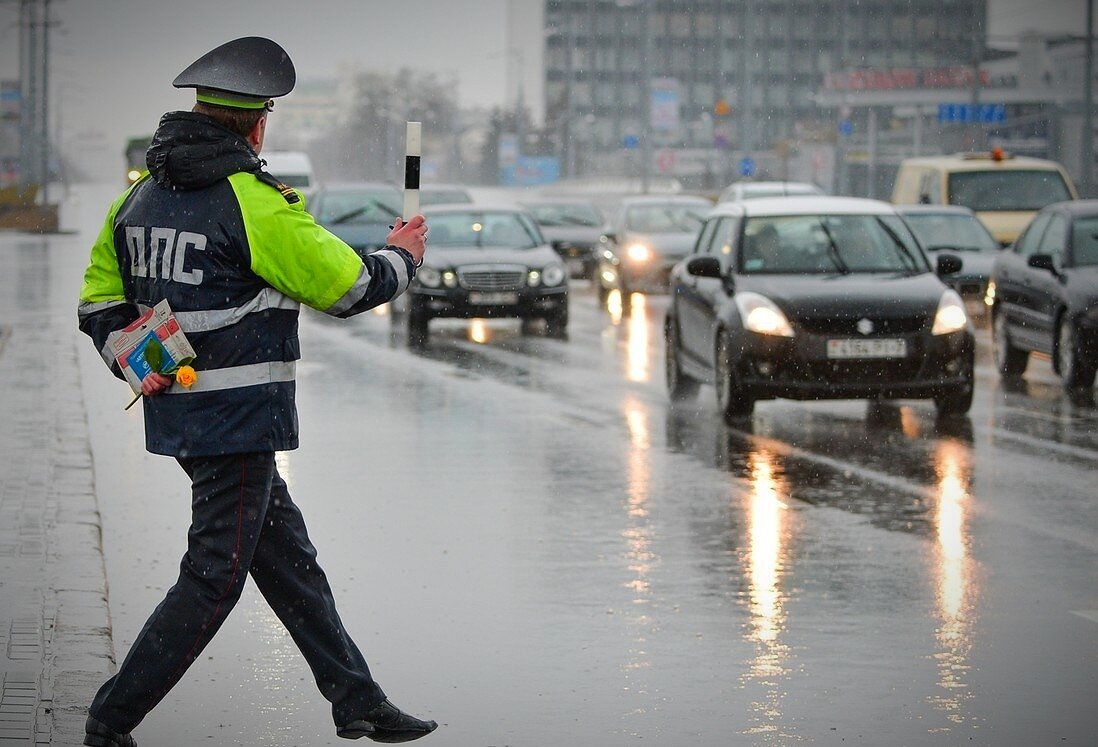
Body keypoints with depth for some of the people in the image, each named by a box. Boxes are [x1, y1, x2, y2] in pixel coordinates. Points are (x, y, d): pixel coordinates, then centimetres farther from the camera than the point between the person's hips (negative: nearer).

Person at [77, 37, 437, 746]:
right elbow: (348, 286, -9)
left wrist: (134, 365, 11)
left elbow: (100, 301, 12)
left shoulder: (141, 194, 7)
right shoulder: (255, 205, -17)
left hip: (178, 413, 9)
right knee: (214, 578, -1)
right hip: (239, 420, -9)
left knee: (289, 558, 15)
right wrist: (402, 256, 9)